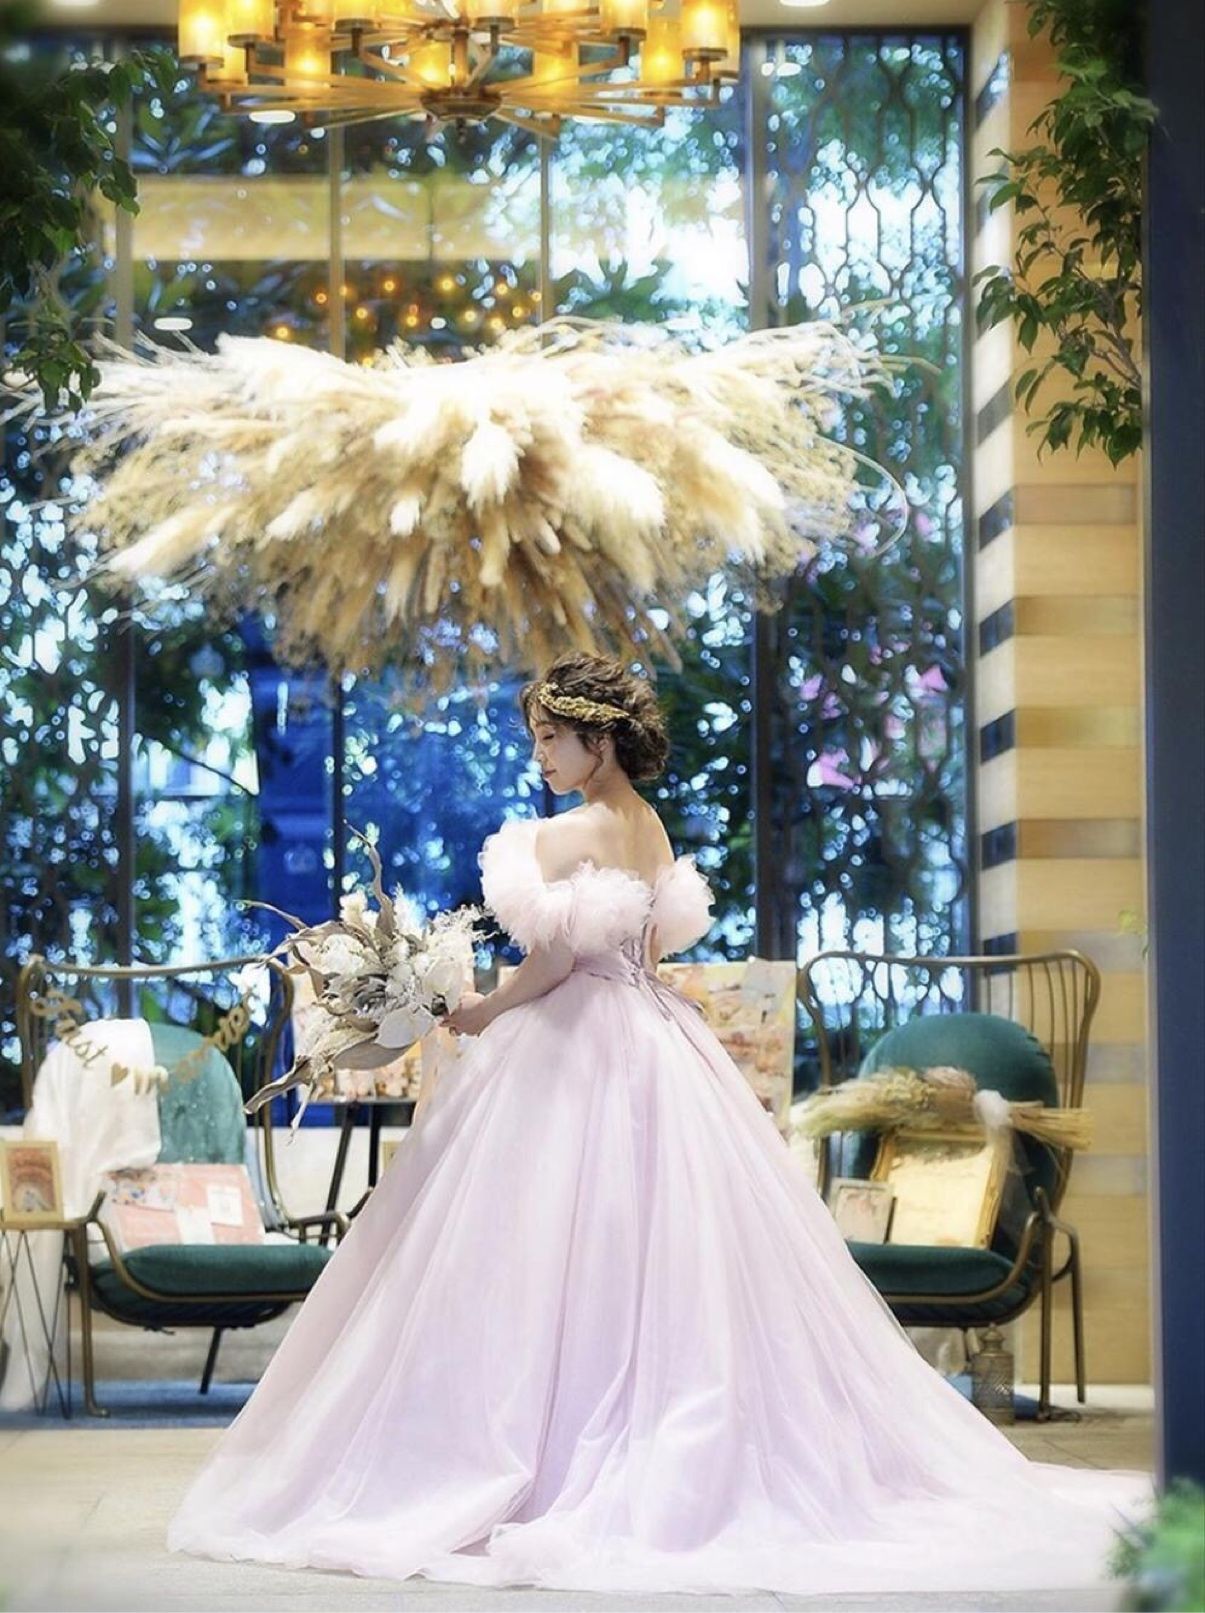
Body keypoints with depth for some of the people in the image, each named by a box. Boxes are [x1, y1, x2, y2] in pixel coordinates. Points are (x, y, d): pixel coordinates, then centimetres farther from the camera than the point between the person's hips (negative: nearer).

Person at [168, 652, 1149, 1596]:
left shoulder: (568, 836, -14)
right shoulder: (652, 830, 12)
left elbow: (554, 961, -19)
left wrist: (477, 1015, -5)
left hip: (571, 1053, -9)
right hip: (651, 1047, 9)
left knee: (553, 1252, -5)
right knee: (660, 1259, 9)